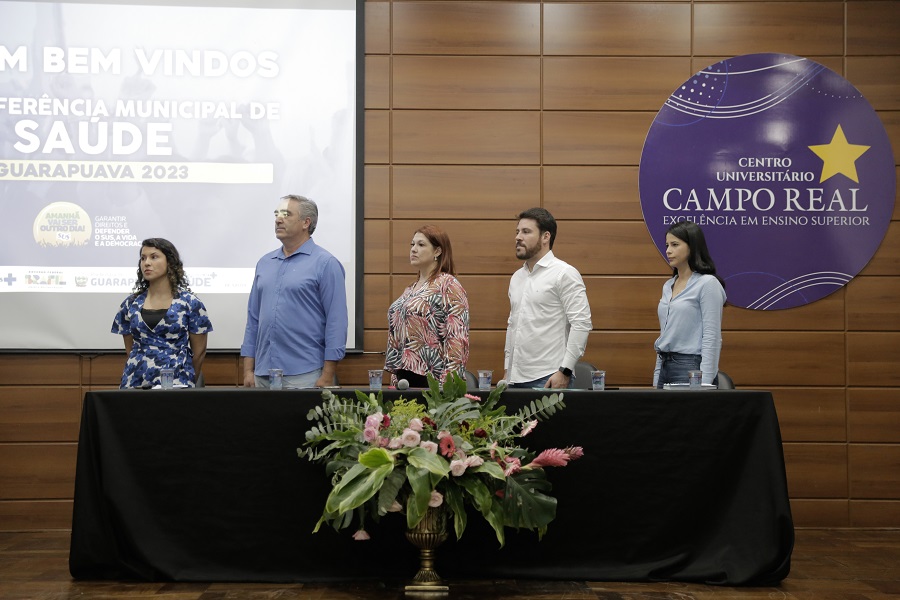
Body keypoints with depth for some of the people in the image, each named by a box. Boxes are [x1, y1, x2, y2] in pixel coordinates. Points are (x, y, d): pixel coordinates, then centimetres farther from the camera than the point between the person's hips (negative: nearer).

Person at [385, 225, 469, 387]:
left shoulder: (448, 285, -7)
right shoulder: (410, 289, 17)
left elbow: (457, 339, -15)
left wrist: (447, 383, -20)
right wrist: (395, 377, 14)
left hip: (431, 379, -7)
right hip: (404, 377, 7)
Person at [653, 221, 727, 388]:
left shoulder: (708, 284, -9)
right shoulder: (668, 286, 14)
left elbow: (712, 338, -14)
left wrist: (704, 384, -20)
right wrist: (657, 379, 15)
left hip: (691, 368, -8)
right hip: (665, 367, 8)